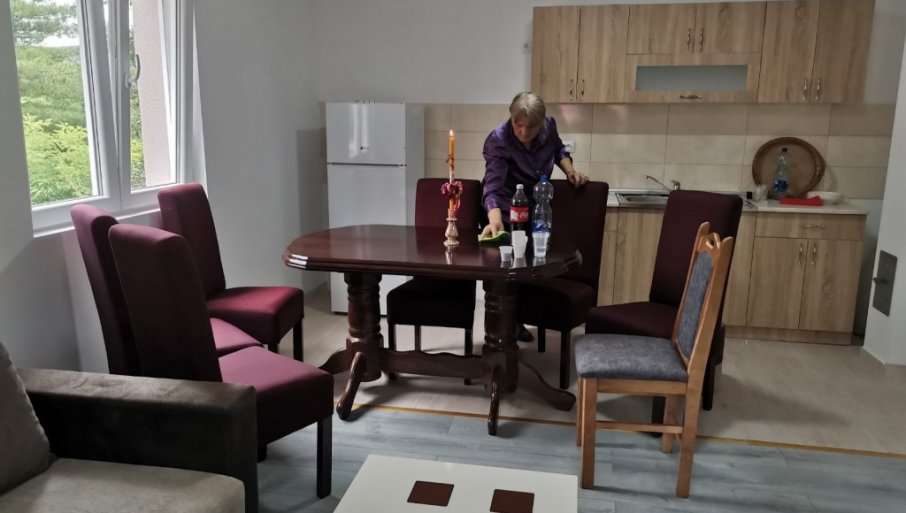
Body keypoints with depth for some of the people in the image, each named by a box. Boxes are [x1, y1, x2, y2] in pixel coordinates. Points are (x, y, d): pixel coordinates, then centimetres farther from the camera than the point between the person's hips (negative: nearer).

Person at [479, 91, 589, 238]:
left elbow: (558, 150, 12)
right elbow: (493, 187, -39)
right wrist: (495, 221, -55)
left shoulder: (548, 126, -13)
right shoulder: (498, 141, -28)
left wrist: (570, 171, -5)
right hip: (507, 213, -4)